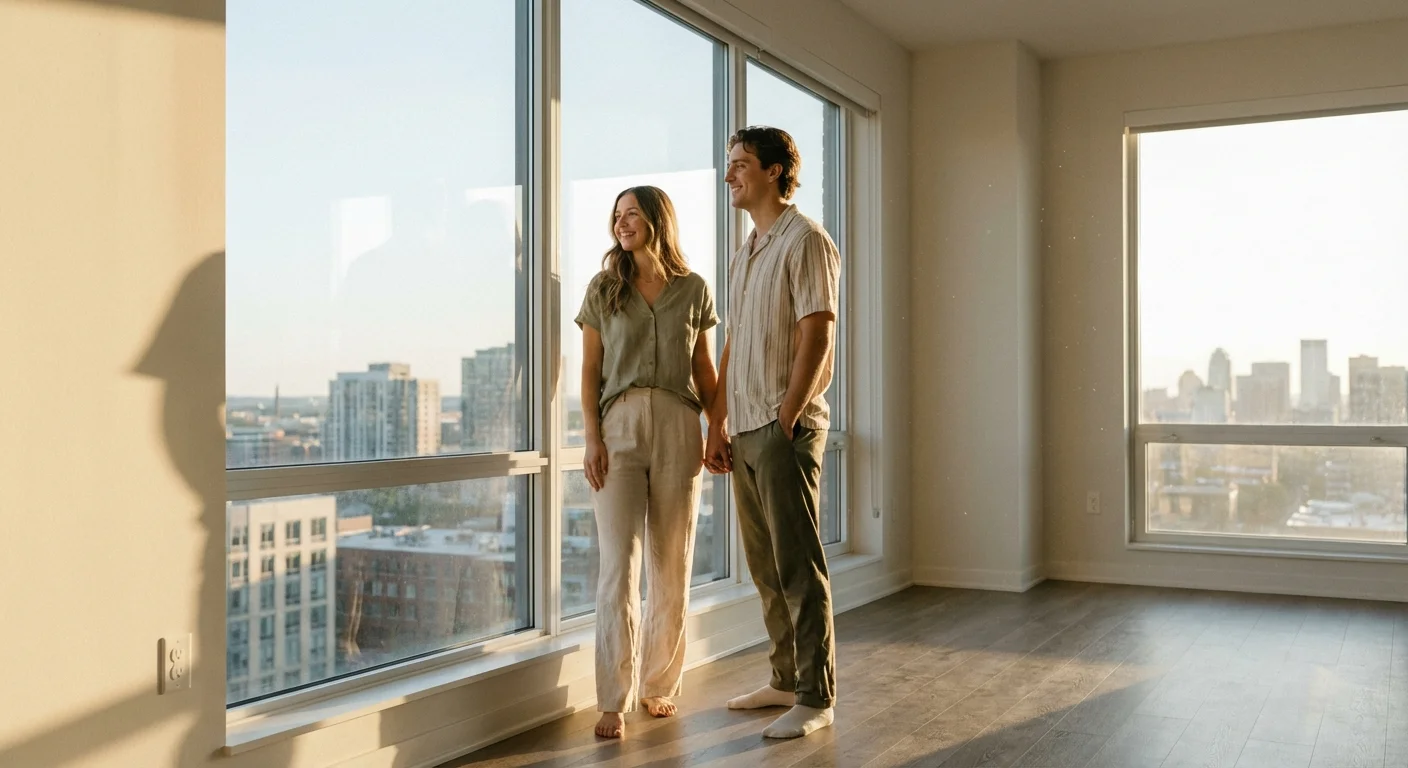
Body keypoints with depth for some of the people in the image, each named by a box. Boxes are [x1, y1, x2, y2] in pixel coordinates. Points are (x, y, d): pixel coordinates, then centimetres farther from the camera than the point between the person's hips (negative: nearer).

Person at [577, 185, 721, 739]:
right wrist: (592, 438, -5)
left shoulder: (694, 290, 9)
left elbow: (704, 370, 12)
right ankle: (614, 702, -5)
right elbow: (590, 371, 6)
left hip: (677, 428, 1)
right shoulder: (602, 289, 9)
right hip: (618, 427, -1)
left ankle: (661, 685, 19)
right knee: (619, 564, -8)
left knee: (671, 564, 5)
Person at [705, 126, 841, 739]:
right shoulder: (743, 255, 19)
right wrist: (717, 426, 15)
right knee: (766, 567, 14)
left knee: (799, 566, -5)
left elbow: (816, 335, -14)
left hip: (786, 427, -9)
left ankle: (816, 698, 3)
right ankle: (786, 681, 25)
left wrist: (786, 418, -16)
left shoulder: (805, 241, -6)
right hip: (744, 430, 9)